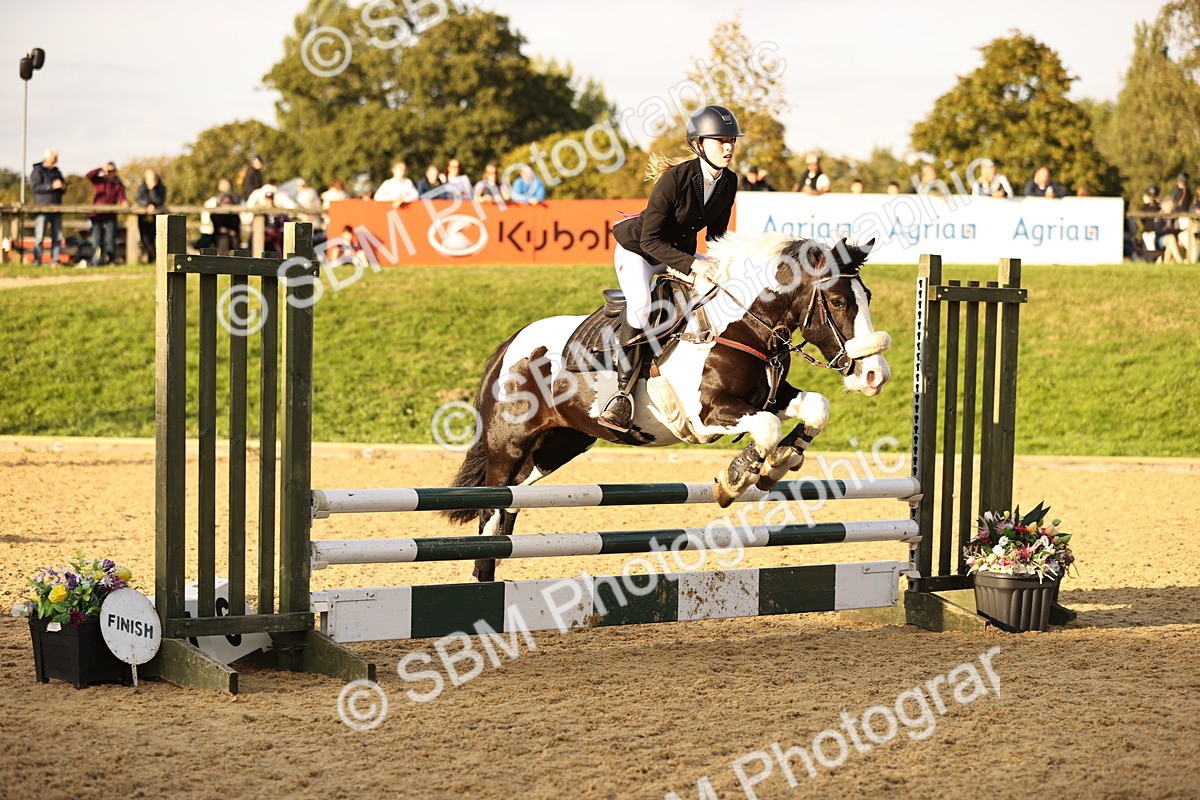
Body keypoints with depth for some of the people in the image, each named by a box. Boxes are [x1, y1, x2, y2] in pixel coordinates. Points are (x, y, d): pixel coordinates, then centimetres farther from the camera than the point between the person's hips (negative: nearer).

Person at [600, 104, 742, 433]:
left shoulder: (729, 182, -8)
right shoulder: (675, 178, -28)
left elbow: (716, 233, 6)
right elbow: (650, 239, -27)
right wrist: (691, 265, -37)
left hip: (681, 253, 7)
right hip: (637, 250, -7)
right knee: (640, 306, -32)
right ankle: (623, 393, -26)